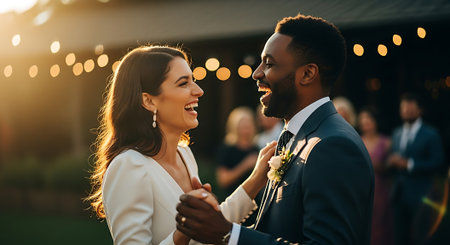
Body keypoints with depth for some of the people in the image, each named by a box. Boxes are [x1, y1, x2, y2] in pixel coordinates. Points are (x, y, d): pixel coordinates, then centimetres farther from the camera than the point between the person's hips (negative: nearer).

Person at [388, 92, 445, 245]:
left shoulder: (430, 135, -3)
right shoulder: (397, 134, 17)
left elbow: (438, 165, -10)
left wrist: (409, 164, -17)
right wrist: (392, 162, -3)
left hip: (420, 196, -6)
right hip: (399, 194, 6)